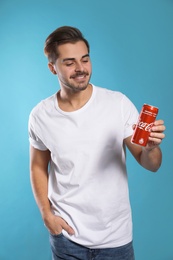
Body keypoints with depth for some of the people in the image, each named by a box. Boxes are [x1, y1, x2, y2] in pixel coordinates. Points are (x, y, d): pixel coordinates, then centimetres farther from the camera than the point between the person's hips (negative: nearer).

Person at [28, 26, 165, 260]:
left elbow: (151, 165, -8)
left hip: (116, 235, 0)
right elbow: (38, 167, 6)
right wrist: (47, 214, -5)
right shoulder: (40, 116, -8)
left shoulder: (119, 103, -12)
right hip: (66, 234, 1)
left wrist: (151, 147, -29)